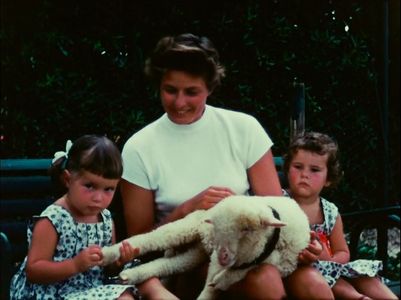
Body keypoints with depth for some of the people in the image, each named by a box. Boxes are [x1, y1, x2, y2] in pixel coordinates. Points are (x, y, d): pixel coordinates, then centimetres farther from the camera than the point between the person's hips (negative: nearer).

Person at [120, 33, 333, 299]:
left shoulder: (243, 128, 3)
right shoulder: (139, 149, 0)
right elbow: (140, 240, 3)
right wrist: (188, 210, -14)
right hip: (184, 265, -1)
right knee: (263, 277, -33)